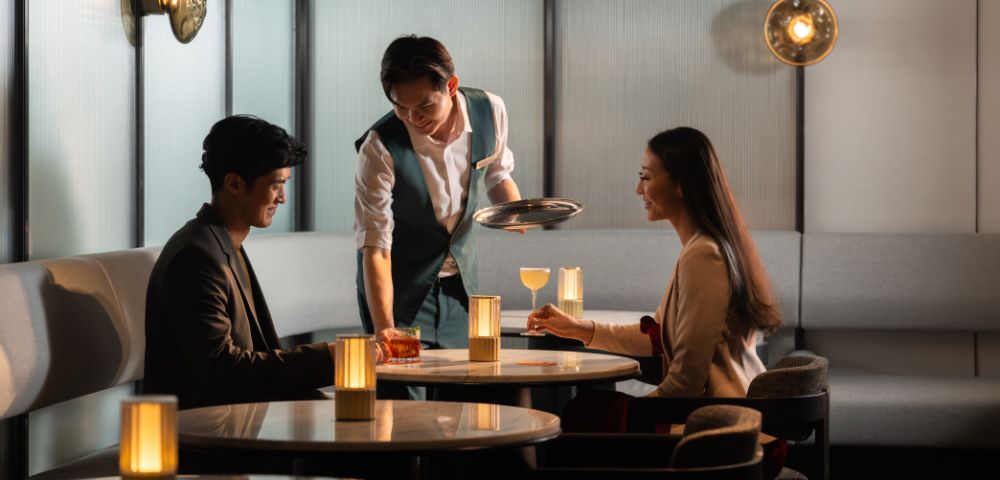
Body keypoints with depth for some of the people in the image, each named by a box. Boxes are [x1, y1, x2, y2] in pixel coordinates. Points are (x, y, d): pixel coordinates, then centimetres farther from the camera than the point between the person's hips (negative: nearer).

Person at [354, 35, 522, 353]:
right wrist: (383, 328, -39)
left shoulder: (490, 111, -15)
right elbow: (375, 247, -28)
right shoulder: (379, 148, -27)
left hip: (460, 281, 4)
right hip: (400, 288, -4)